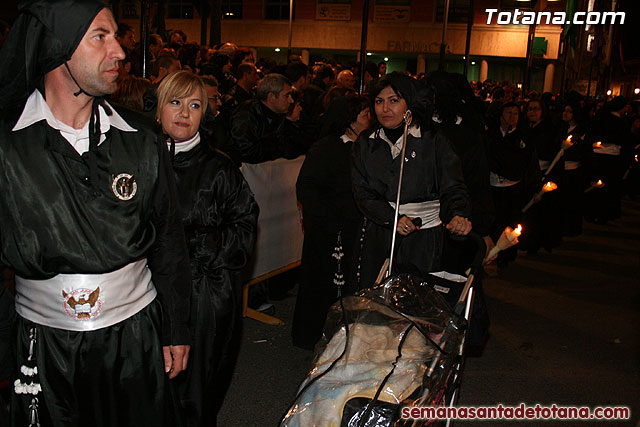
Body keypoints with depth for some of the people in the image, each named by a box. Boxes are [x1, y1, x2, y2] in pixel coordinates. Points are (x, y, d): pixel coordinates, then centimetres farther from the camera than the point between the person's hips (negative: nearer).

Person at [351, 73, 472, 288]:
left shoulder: (435, 142, -1)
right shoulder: (365, 145, 8)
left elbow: (452, 188, -6)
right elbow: (362, 192, 1)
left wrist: (458, 215, -29)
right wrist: (393, 219, -15)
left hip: (425, 239, -2)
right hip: (379, 240, 2)